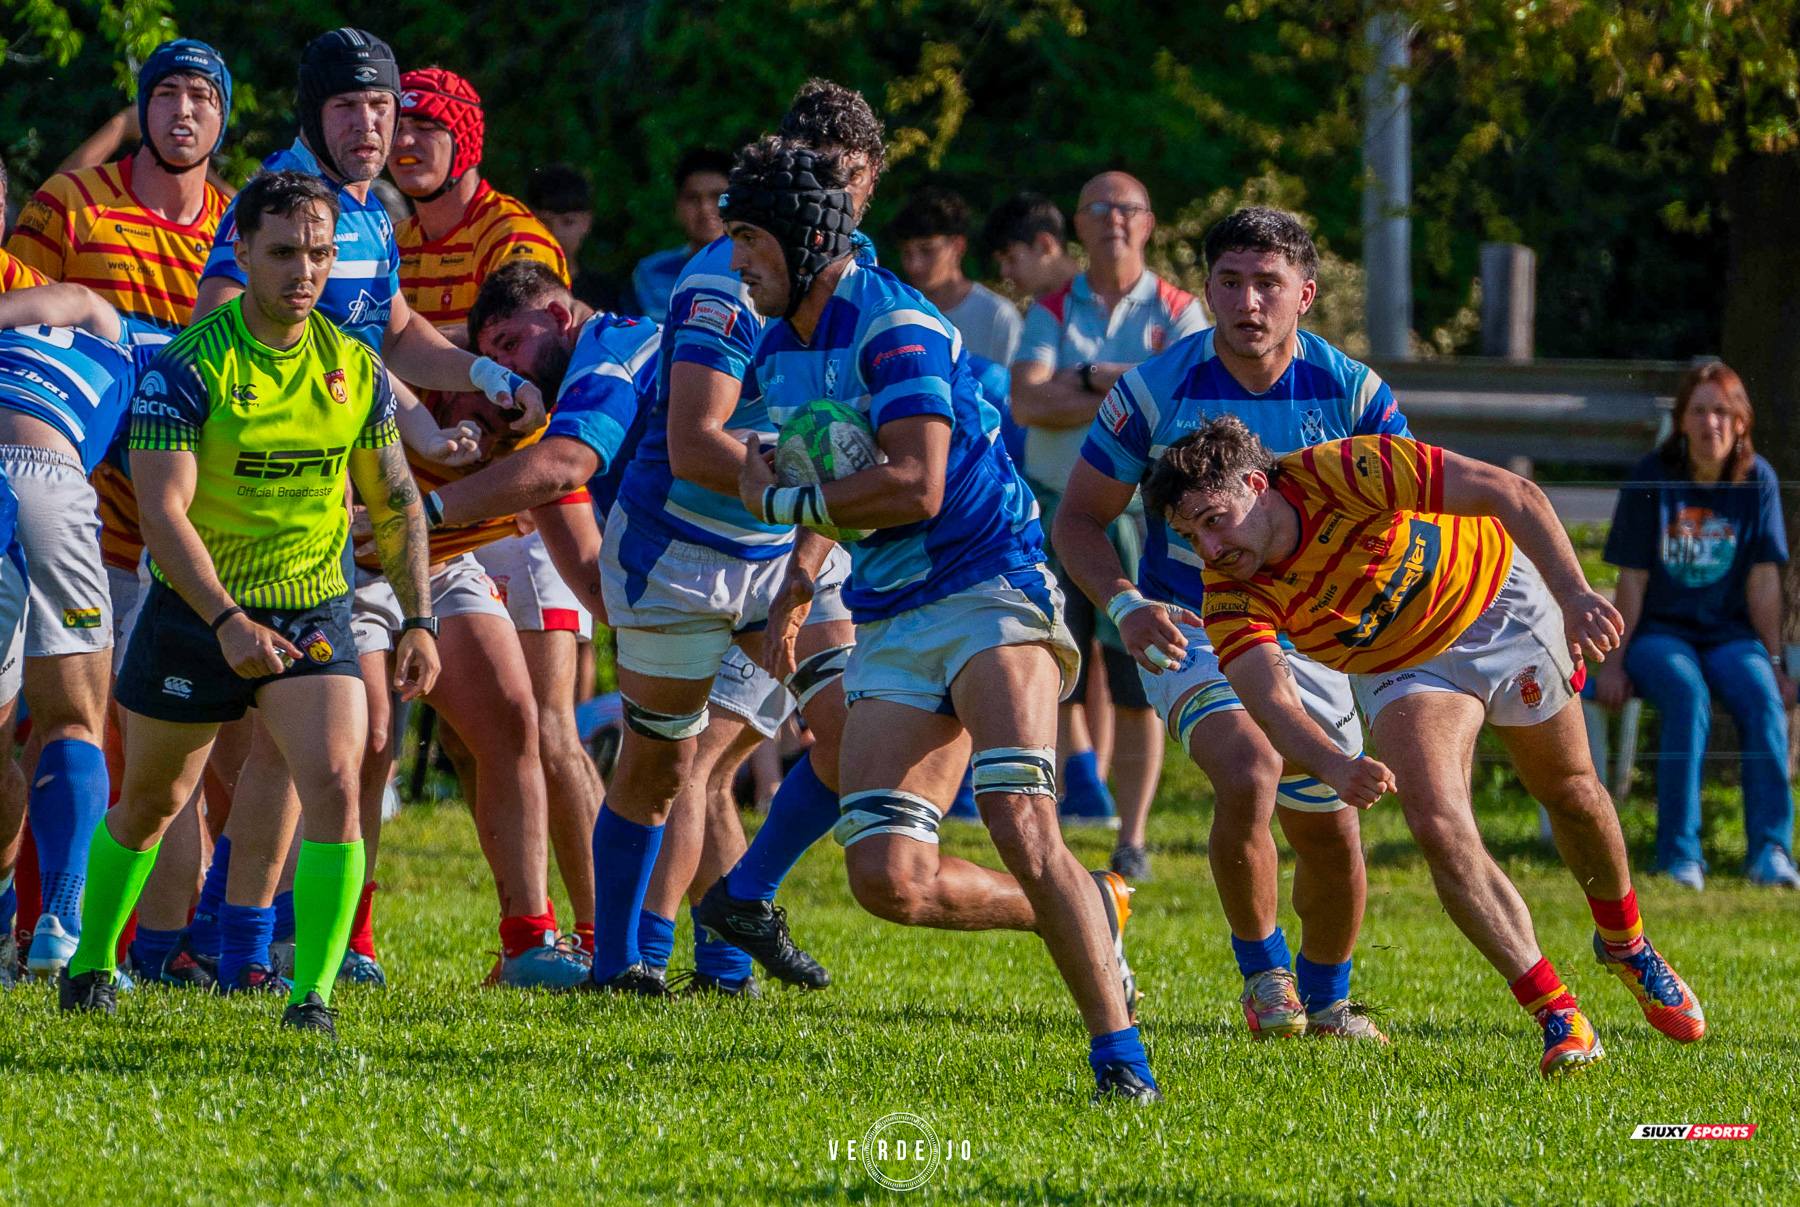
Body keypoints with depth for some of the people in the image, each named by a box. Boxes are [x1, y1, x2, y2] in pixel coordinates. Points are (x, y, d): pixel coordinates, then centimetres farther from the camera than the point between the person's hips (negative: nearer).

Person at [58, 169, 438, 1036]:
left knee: (333, 784, -19)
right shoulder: (187, 366, -15)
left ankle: (313, 996, -16)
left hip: (314, 611, 2)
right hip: (196, 610, -2)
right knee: (149, 802, 14)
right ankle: (90, 962, 37)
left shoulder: (355, 368, 0)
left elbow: (396, 504, 11)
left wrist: (418, 620, 3)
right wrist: (227, 621, -34)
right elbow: (162, 512, -22)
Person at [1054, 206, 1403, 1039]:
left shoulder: (1351, 392, -9)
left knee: (1331, 834, 7)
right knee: (1250, 772, -29)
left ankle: (1325, 996, 37)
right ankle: (1261, 969, -5)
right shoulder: (1155, 390, -13)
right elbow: (1079, 517, -5)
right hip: (1189, 629, -3)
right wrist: (1124, 603, -23)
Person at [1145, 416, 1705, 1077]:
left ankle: (1625, 943, 43)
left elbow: (1513, 494, -34)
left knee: (1569, 791, 13)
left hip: (1497, 597, -1)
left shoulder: (1341, 471, -36)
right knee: (1438, 823, -20)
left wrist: (1574, 595, -45)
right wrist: (1337, 766, -61)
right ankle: (1560, 1019, -11)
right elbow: (1270, 700, -40)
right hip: (1402, 669, 2)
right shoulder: (1233, 599, -26)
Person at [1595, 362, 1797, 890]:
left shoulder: (1757, 481, 1)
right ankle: (1679, 852, -34)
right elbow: (1632, 579, -3)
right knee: (1688, 696, -34)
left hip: (1729, 635, 2)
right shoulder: (1651, 479, -5)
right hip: (1659, 633, -2)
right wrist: (1613, 662, -8)